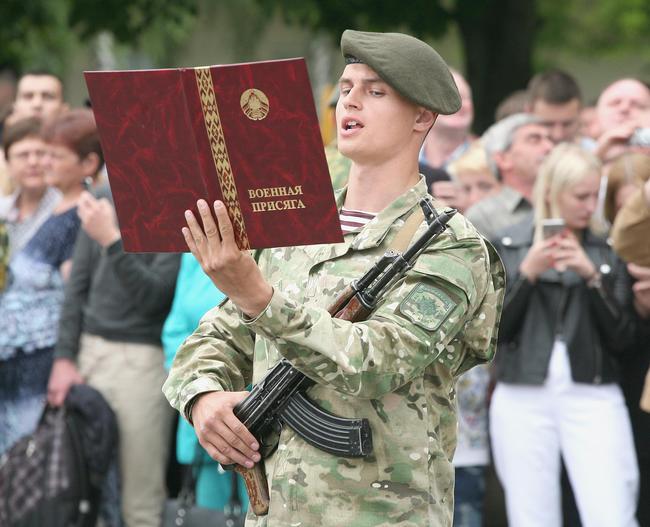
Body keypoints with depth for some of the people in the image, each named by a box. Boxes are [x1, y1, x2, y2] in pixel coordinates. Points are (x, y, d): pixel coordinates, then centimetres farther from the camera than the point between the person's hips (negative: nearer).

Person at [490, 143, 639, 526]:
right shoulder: (509, 246, 7)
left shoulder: (606, 251, 9)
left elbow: (622, 337, 2)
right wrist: (527, 274, -11)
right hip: (522, 399, 0)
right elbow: (492, 328, 2)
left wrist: (592, 276, -10)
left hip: (593, 398, 0)